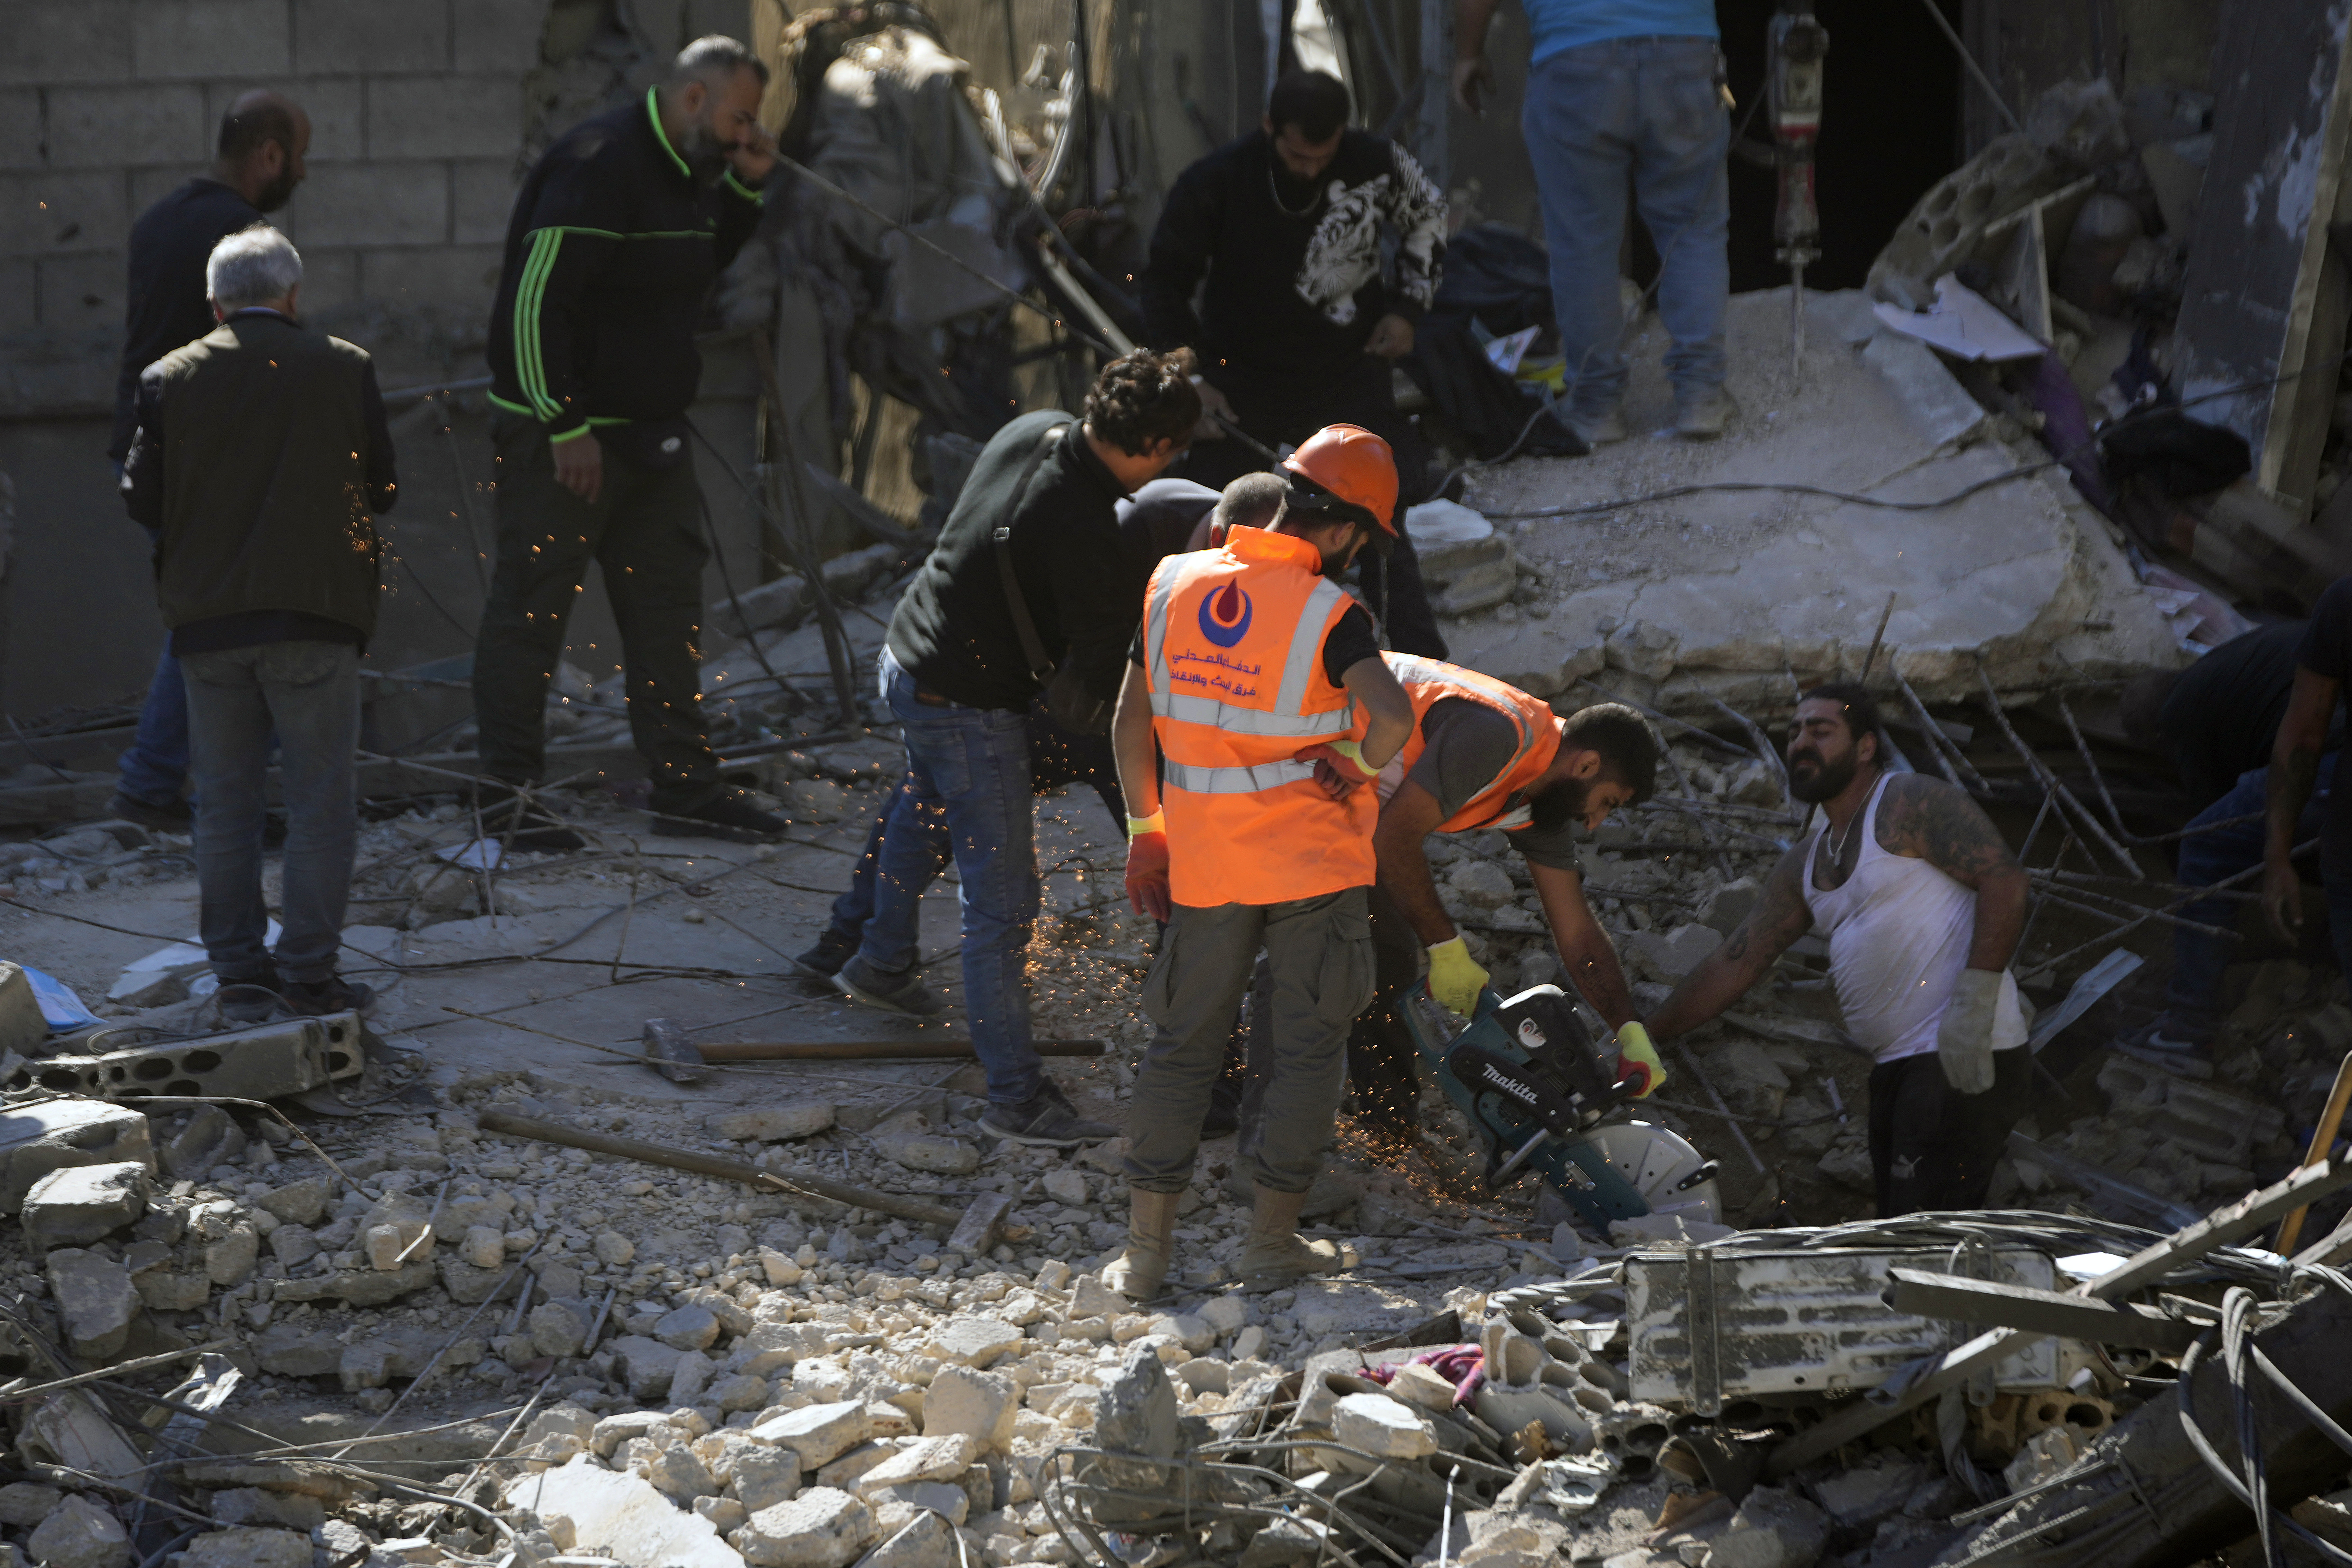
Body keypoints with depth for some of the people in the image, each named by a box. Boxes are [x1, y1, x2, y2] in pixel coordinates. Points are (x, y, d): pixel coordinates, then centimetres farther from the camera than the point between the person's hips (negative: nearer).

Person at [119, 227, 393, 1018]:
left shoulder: (169, 379, 0)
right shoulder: (344, 369, -4)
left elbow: (142, 500, 0)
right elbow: (380, 490, 1)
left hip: (207, 620, 2)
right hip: (314, 614, -2)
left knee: (223, 803, 11)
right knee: (320, 803, 3)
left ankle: (238, 968, 13)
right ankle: (307, 972, 1)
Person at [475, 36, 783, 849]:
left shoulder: (685, 172, 10)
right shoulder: (598, 165, -19)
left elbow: (702, 263, 27)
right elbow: (537, 298, -23)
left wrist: (745, 188, 8)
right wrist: (566, 426, -23)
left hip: (652, 434, 10)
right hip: (562, 436, -9)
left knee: (669, 604, 11)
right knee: (531, 608, -3)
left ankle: (686, 789, 17)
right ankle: (506, 795, 3)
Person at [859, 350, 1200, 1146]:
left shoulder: (1036, 430, -7)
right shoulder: (1084, 534, -31)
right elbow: (1099, 680, -22)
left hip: (906, 657, 10)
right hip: (971, 708, -10)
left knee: (925, 804, 37)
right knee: (1002, 903, -2)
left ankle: (882, 962, 57)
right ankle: (1017, 1096, 4)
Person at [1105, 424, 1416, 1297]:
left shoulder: (1175, 586, 1)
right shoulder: (1329, 614, -15)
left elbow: (1131, 720, 9)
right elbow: (1393, 716, -31)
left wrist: (1146, 829, 18)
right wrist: (1360, 763, -9)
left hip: (1205, 863, 4)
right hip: (1314, 862, -4)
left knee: (1184, 1043, 13)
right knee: (1309, 1046, 10)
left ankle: (1146, 1249, 11)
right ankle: (1272, 1243, 13)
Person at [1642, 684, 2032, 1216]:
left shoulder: (1910, 803, -4)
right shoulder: (1805, 864, 21)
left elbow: (2004, 879, -15)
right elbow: (1734, 963, 22)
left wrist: (1973, 1006, -22)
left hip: (1963, 1063, -9)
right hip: (1898, 1066, 9)